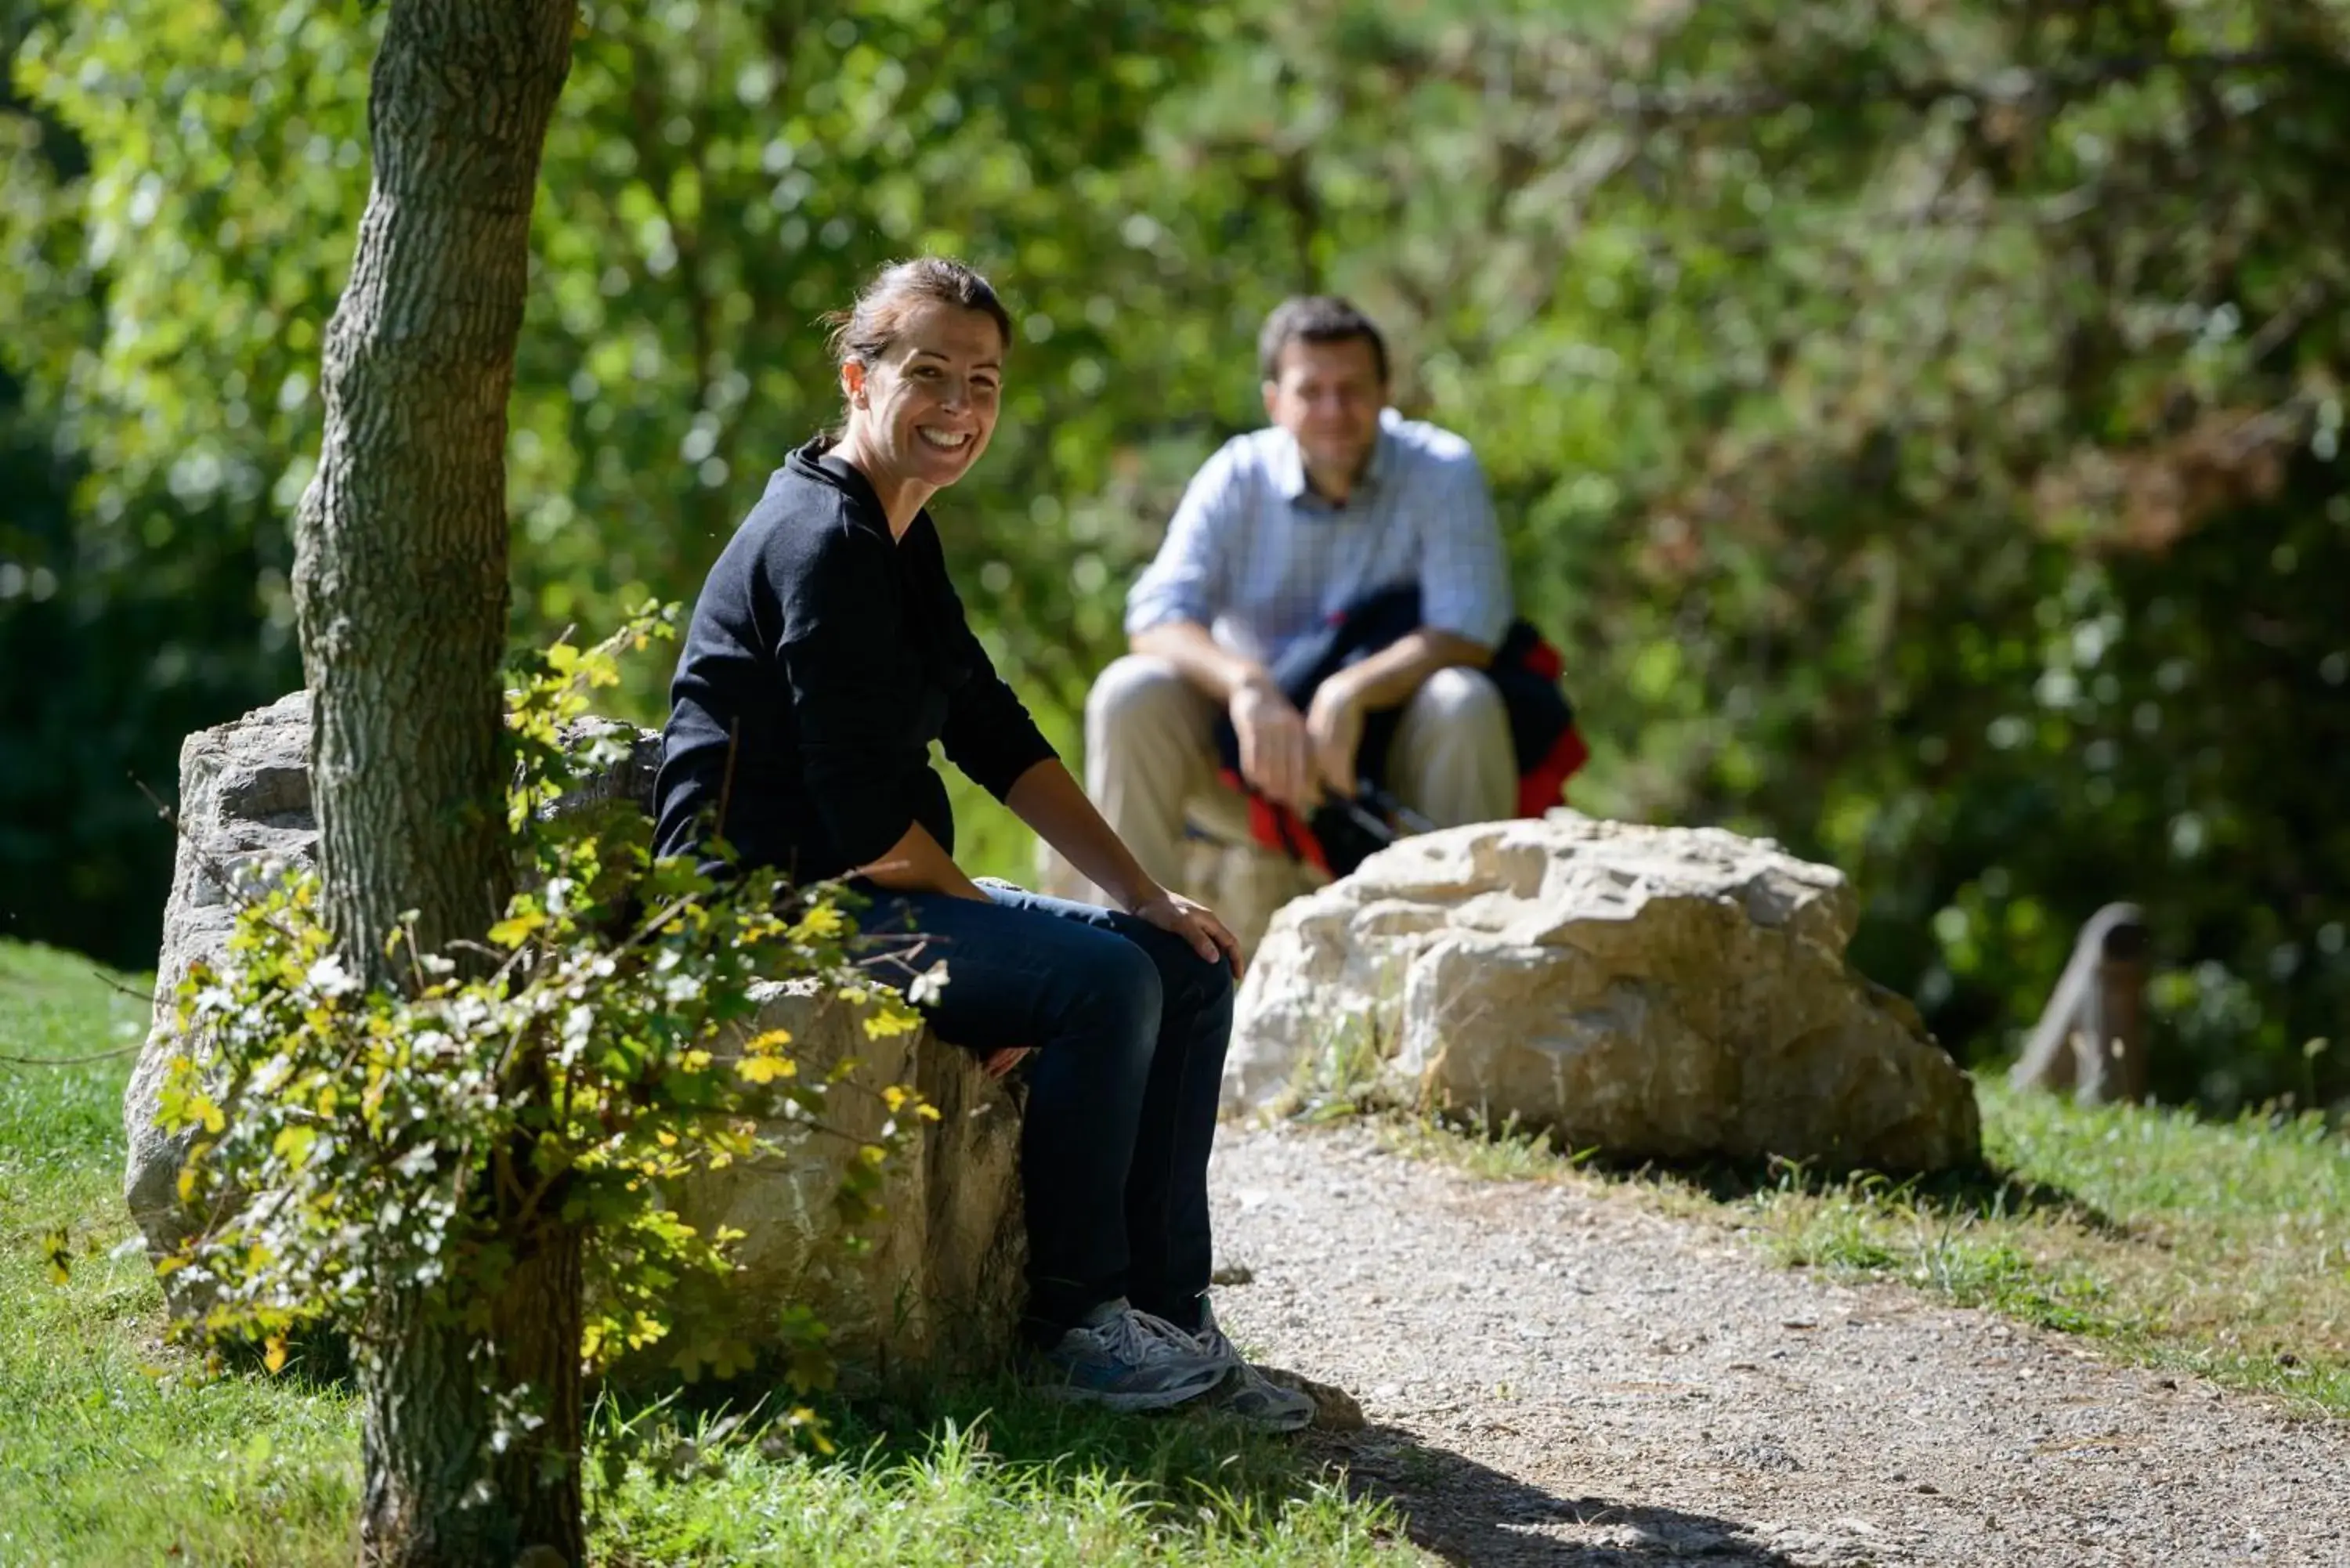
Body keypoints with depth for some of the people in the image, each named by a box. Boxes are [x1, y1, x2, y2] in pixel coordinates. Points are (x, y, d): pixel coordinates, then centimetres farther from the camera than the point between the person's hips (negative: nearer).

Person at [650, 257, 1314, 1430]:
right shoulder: (822, 542, -18)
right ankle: (1072, 1318, -12)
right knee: (1104, 980, -24)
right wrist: (990, 932, -11)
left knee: (1192, 965, 3)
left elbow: (993, 735, 15)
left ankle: (1165, 1311, 2)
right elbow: (865, 817, -23)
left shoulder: (897, 536, 14)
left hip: (864, 889, 11)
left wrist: (1141, 894, 6)